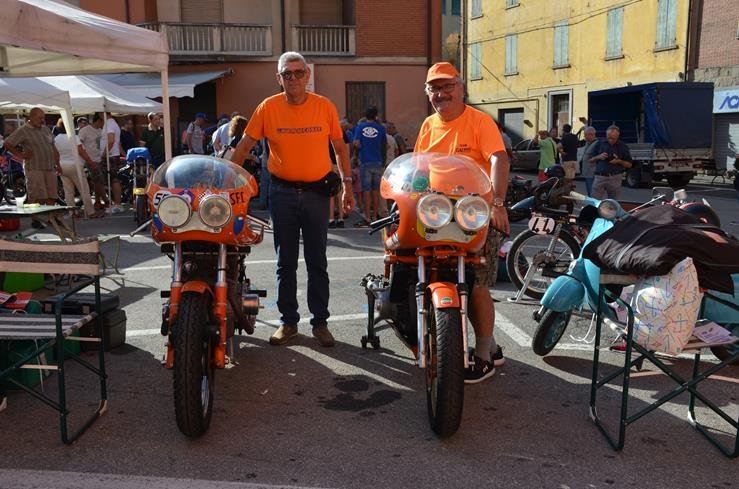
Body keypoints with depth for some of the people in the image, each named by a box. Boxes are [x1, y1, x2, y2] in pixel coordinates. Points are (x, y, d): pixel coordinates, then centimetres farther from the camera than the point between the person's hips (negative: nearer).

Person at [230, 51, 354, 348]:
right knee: (285, 262, 8)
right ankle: (288, 322, 19)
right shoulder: (268, 107, -2)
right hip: (282, 192, 0)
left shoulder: (325, 107, -1)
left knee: (317, 262, 7)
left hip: (317, 191, 0)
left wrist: (347, 185, 1)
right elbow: (244, 146, 2)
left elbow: (340, 148, 7)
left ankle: (320, 322, 17)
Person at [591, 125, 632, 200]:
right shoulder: (600, 144, 9)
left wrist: (619, 161, -11)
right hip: (599, 177, 1)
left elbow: (629, 164, 8)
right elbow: (591, 160, 13)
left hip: (614, 178, 0)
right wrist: (598, 157, -7)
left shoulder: (622, 146, 6)